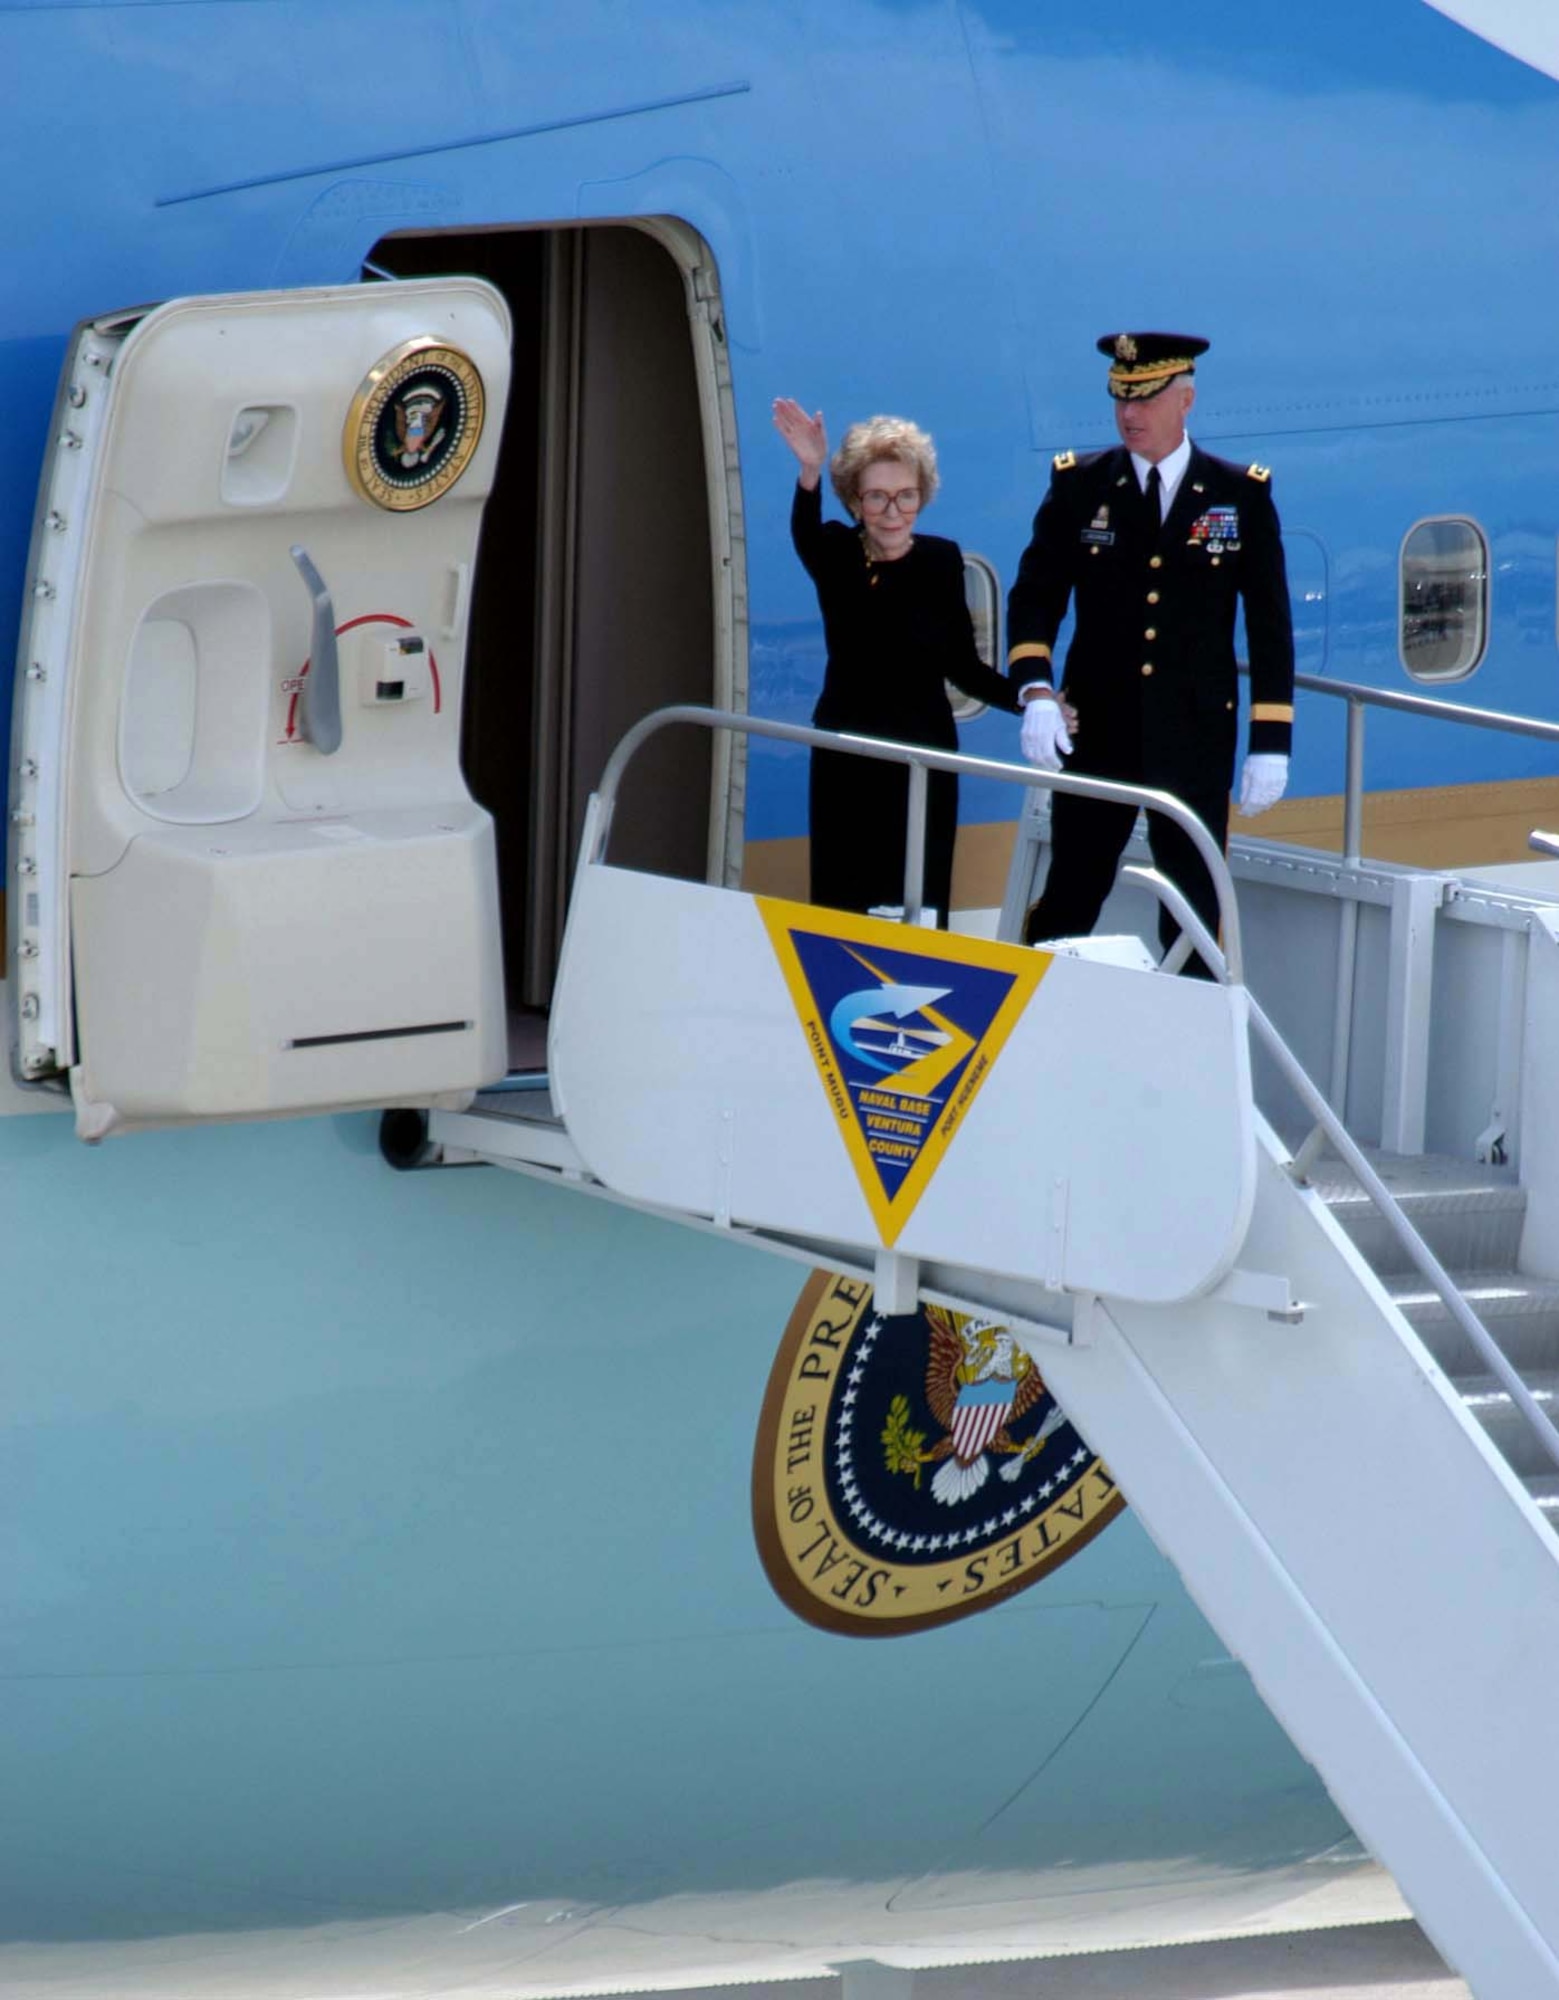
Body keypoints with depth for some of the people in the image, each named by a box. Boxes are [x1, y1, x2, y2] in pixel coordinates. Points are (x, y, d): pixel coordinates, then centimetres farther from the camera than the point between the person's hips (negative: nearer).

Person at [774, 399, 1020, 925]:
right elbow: (804, 535, -28)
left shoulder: (941, 560, -1)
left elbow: (962, 666, 4)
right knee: (843, 900, 0)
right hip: (846, 759, 0)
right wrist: (810, 473, -50)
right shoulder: (836, 554, -4)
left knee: (918, 902, -1)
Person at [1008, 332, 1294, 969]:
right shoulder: (1078, 485, 3)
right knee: (1068, 901, 3)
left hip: (1198, 734, 0)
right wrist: (1036, 691, -16)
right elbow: (1035, 595, 2)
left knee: (1194, 910, 2)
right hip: (1097, 727, 0)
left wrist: (1271, 743, -2)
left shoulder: (1241, 494, 1)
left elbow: (1270, 622, 3)